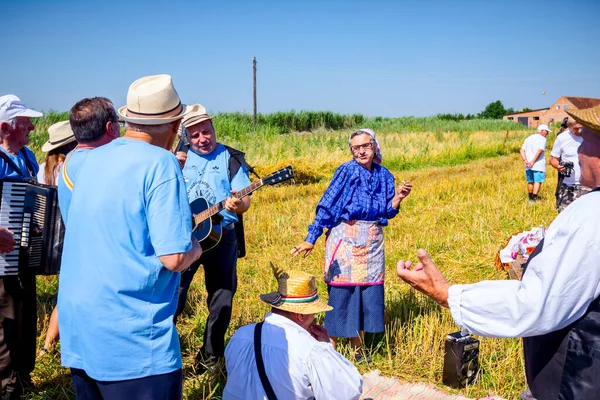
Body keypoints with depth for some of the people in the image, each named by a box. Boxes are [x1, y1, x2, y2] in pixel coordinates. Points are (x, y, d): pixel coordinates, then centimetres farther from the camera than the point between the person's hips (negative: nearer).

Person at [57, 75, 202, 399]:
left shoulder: (92, 159, 7)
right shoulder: (160, 163, -15)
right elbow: (175, 258, -21)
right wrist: (195, 247, 0)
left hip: (77, 331, 8)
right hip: (131, 339, -8)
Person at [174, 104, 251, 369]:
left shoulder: (231, 158, 2)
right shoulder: (180, 157, 8)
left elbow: (244, 200, -6)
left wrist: (238, 205, -28)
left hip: (221, 236, 0)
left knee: (221, 300, 7)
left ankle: (211, 357, 23)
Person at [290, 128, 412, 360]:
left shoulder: (384, 175, 7)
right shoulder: (346, 171, -7)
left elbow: (388, 213, 9)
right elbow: (326, 205, -10)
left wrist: (398, 198, -10)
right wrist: (311, 239, -16)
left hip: (372, 241, 5)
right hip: (345, 238, -5)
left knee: (369, 291, 8)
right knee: (341, 292, -3)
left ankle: (357, 346, 24)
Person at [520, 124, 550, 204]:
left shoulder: (528, 138, 18)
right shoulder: (542, 139, -4)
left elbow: (522, 150, 8)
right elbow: (539, 151, -17)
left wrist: (525, 160, -4)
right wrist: (533, 162, -16)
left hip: (528, 165, 7)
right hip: (538, 165, -7)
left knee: (530, 182, 15)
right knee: (537, 182, -6)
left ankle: (530, 199, 23)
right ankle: (533, 199, -14)